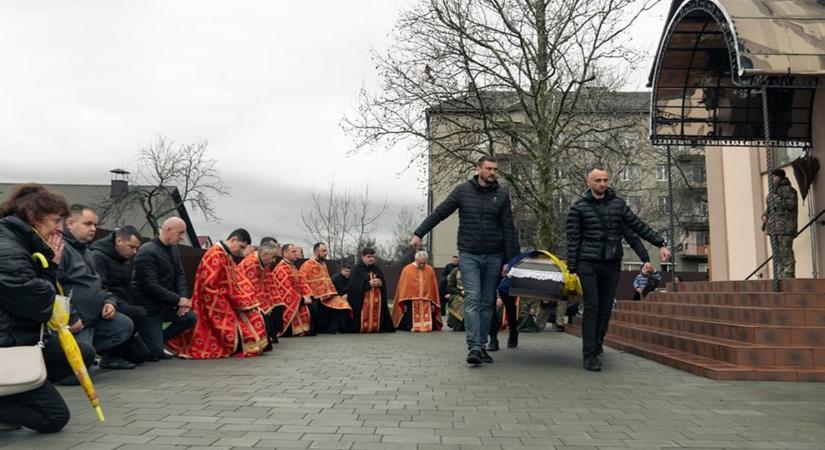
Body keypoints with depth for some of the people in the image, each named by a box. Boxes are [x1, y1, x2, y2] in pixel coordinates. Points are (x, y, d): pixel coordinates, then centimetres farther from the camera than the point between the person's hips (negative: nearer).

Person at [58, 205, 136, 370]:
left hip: (94, 315, 10)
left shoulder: (85, 251, 19)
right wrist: (70, 319, -25)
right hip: (75, 321, -10)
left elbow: (96, 285, 27)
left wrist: (109, 301, 6)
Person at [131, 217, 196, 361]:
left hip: (166, 304, 8)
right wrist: (178, 300, -22)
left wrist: (184, 298, -8)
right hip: (148, 307, -8)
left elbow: (180, 275, 9)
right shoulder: (147, 252, -20)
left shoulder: (174, 249, 6)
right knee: (154, 353, -10)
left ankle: (158, 340, 12)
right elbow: (151, 286, -25)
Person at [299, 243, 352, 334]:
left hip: (327, 295, 7)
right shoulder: (307, 265, -5)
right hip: (317, 297, -7)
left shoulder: (323, 264, 20)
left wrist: (332, 292, 11)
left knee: (342, 304, -14)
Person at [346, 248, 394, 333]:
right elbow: (354, 285, -10)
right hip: (362, 300, -5)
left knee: (375, 318, 0)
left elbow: (384, 285, 14)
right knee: (364, 320, -10)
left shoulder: (377, 269, 16)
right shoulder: (357, 269, 0)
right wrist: (369, 283, -15)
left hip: (376, 300, 5)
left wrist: (380, 283, -9)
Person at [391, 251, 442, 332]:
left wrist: (433, 303, 6)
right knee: (412, 326, -3)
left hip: (426, 302, 2)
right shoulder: (407, 270, -2)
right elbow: (403, 287, -2)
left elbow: (433, 288, 8)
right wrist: (404, 303, -7)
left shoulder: (430, 270, 4)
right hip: (411, 302, -1)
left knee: (428, 327, -3)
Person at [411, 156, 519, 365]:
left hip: (493, 257, 2)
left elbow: (508, 229, 3)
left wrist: (510, 260, -1)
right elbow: (439, 213, 3)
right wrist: (419, 233, -1)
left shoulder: (502, 195, 4)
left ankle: (481, 346, 17)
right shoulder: (463, 190, 1)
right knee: (472, 299, -11)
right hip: (469, 255, -2)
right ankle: (474, 348, -13)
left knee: (487, 303, 7)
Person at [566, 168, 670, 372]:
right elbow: (572, 240, -2)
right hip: (588, 263, -3)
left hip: (611, 264, 4)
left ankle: (597, 345, 24)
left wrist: (660, 243, -1)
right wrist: (571, 269, -7)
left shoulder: (618, 204, 10)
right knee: (592, 307, -8)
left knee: (606, 309, 7)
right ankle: (589, 355, -4)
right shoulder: (579, 208, 1)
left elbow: (639, 226, 8)